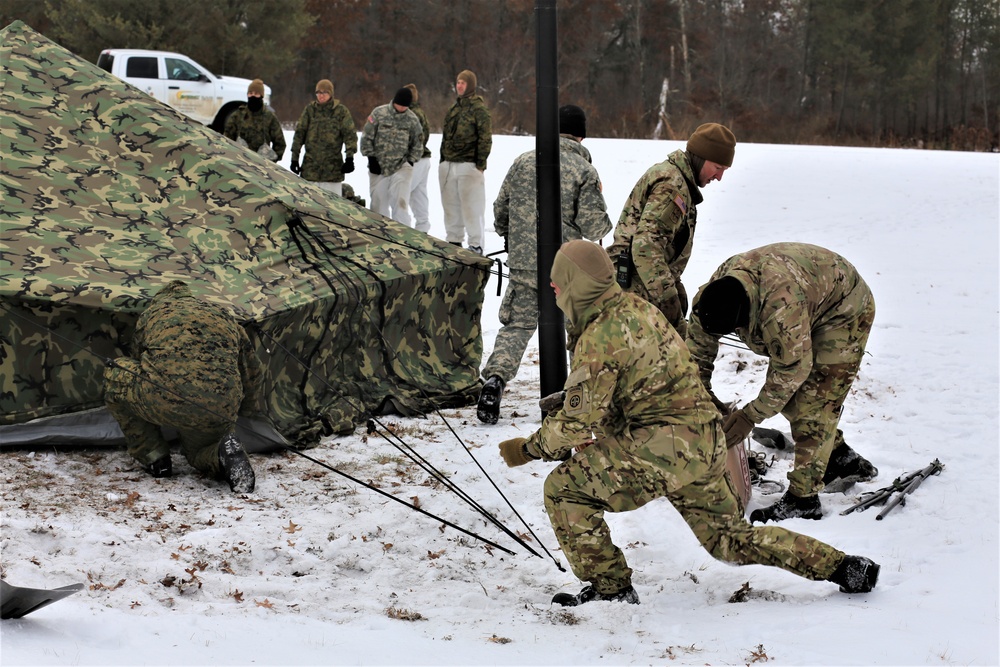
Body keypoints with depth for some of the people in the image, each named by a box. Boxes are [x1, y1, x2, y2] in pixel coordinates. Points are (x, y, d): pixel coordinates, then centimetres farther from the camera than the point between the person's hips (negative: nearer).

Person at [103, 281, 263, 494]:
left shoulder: (150, 314, 27)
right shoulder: (224, 317, 31)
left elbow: (141, 367, 41)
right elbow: (252, 374, 43)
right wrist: (247, 410, 64)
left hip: (164, 402, -3)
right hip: (219, 412, 3)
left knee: (116, 376, 26)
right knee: (199, 452, 35)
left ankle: (153, 458, 22)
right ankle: (225, 454, -2)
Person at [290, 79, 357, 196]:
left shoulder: (341, 111, 2)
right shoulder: (309, 109, 6)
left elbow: (349, 134, -2)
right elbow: (299, 133, 7)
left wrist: (349, 157, -12)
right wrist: (294, 158, 3)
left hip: (333, 166, -1)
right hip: (311, 163, 1)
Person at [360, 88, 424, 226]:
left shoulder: (412, 119, 1)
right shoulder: (379, 113, -4)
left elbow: (417, 144, 12)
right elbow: (367, 137, 0)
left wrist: (411, 161, 3)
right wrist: (371, 157, -4)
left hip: (401, 167, 0)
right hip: (378, 167, 0)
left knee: (400, 203, -12)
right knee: (378, 203, 6)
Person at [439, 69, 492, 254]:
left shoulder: (478, 108, -7)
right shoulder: (454, 108, 16)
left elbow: (485, 138, -11)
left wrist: (480, 163, -14)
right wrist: (443, 160, 17)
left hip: (468, 165, -8)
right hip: (448, 165, 8)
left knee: (472, 206, -5)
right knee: (451, 204, 12)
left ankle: (476, 244, -1)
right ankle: (454, 240, 22)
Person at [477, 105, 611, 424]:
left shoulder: (523, 162, 6)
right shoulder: (584, 170, -5)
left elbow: (500, 209, 14)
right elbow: (593, 224, -10)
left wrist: (509, 236, 33)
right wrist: (604, 226, 14)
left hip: (523, 263, 2)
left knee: (517, 325, 5)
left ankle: (495, 377, -16)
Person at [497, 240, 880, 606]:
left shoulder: (600, 339, -15)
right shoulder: (638, 308, 12)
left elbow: (578, 422, -15)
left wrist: (529, 448, -1)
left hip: (661, 451, -9)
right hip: (705, 446, 9)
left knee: (562, 488, -2)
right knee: (730, 540, 21)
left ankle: (609, 587, 5)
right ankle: (842, 566, 18)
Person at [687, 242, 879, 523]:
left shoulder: (780, 304, -45)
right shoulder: (716, 290, -21)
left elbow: (793, 368, -34)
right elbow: (698, 343, -3)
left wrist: (751, 416, -25)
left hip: (844, 309, -8)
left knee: (813, 403, -15)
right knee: (787, 393, 8)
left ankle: (803, 500, -13)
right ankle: (842, 460, 27)